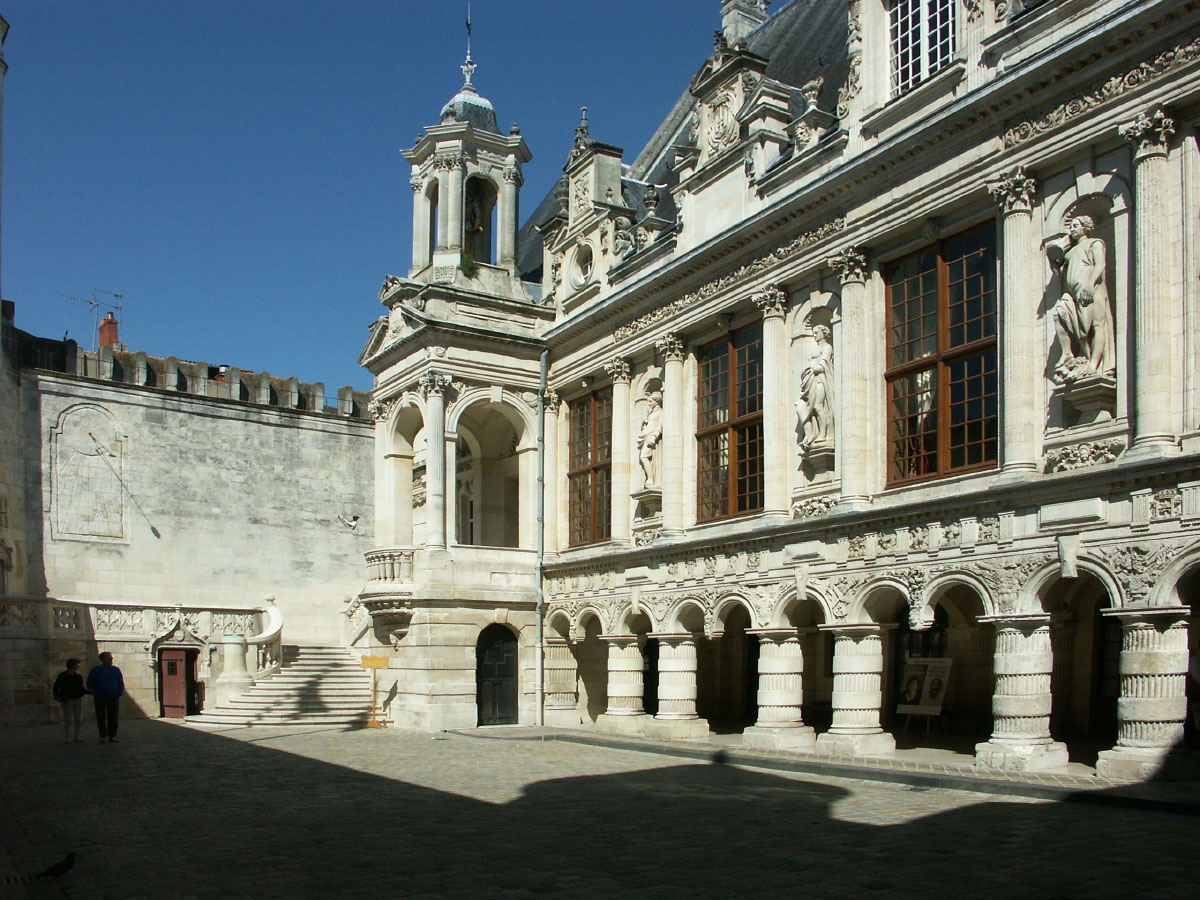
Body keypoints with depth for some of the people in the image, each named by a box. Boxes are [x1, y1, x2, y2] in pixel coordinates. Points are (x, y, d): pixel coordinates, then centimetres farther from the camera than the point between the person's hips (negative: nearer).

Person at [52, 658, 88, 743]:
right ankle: (67, 737, 1)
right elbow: (56, 687, -2)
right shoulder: (62, 675, -3)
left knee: (78, 719, 2)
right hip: (67, 700, -5)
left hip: (78, 699, 5)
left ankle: (77, 737, 9)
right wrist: (57, 696, -16)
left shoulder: (78, 676, 12)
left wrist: (88, 691, 2)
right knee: (68, 719, -7)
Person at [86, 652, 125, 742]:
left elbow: (121, 684, 11)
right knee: (101, 717, -1)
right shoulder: (95, 670, 6)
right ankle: (102, 736, 7)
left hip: (113, 697, 0)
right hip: (100, 697, 0)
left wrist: (119, 696, 3)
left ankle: (112, 736, 1)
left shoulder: (116, 670, 8)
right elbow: (90, 683, 15)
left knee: (112, 717, -3)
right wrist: (92, 692, 2)